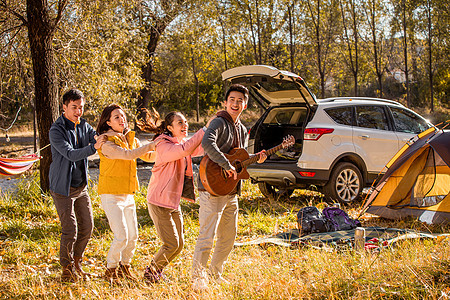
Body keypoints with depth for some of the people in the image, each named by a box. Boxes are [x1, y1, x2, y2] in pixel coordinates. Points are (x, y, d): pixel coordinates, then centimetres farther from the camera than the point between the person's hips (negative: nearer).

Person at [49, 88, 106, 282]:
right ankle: (67, 270, 6)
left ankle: (76, 263, 26)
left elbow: (99, 139, -1)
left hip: (81, 186, 7)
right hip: (62, 188, -7)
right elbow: (70, 154, -27)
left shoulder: (84, 126, 5)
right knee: (70, 229, -8)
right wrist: (93, 148, -42)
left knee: (87, 226, 9)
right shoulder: (56, 130, -16)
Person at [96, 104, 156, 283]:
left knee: (133, 236, 9)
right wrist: (152, 145, -26)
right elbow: (128, 154, -27)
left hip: (128, 195, 7)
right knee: (121, 236, -12)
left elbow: (148, 156, 17)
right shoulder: (106, 143, -14)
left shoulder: (130, 138, 9)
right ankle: (110, 269, 8)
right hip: (111, 196, -7)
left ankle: (124, 266, 30)